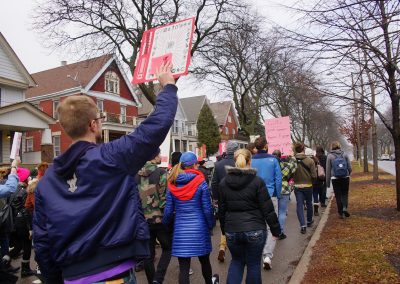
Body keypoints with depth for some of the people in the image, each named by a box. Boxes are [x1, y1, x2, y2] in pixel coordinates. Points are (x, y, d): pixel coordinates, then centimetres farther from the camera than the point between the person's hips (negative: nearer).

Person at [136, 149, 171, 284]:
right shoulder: (161, 173, -11)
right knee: (168, 248, 14)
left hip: (143, 219, 4)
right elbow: (165, 198, -14)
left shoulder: (137, 175, 4)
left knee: (148, 253, 14)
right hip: (159, 218, -4)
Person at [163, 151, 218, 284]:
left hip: (180, 229, 1)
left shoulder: (172, 184, -2)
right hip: (199, 228, -1)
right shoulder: (200, 183, -10)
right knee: (204, 260, 23)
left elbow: (168, 210, 2)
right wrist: (211, 225, 6)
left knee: (183, 268, 7)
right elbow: (207, 209, -9)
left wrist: (166, 224, 19)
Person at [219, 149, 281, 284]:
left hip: (232, 230, 3)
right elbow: (268, 209, -9)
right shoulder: (257, 182, -10)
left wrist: (224, 229, 19)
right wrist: (276, 229, 1)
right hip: (255, 230, -3)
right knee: (253, 264, 13)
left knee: (237, 261, 22)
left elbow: (222, 209, 8)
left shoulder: (224, 182, 2)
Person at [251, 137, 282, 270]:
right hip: (271, 196, -2)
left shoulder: (251, 161, -2)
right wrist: (278, 195, 9)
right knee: (271, 227, 3)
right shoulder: (273, 159, -4)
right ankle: (267, 255, -8)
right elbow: (278, 179, -2)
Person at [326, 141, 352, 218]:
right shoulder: (344, 154, 1)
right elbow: (350, 167, 4)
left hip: (335, 178, -1)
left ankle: (340, 213, 11)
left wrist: (328, 182, 6)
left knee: (338, 195, 7)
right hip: (345, 177, 2)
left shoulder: (330, 156, -4)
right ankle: (345, 207, -5)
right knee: (345, 193, 16)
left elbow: (328, 170, -1)